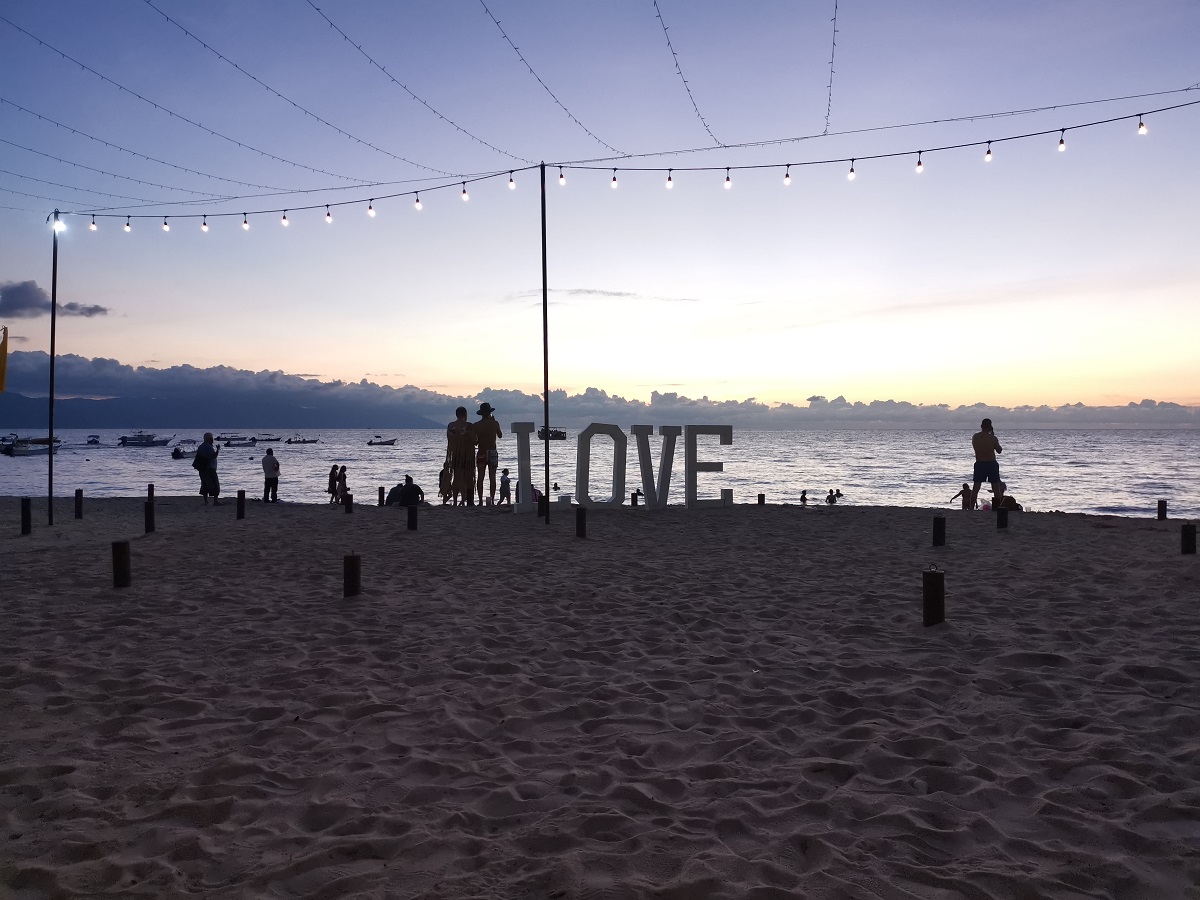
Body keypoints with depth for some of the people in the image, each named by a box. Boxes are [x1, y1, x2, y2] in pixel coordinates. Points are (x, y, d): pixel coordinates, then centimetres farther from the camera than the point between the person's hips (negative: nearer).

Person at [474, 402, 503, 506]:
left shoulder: (476, 425, -4)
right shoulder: (495, 423, -3)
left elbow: (474, 441, -7)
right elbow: (500, 435, 14)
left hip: (481, 453, 0)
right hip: (493, 453, 0)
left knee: (480, 477, 4)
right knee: (492, 477, 3)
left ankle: (481, 501, 1)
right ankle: (492, 499, -2)